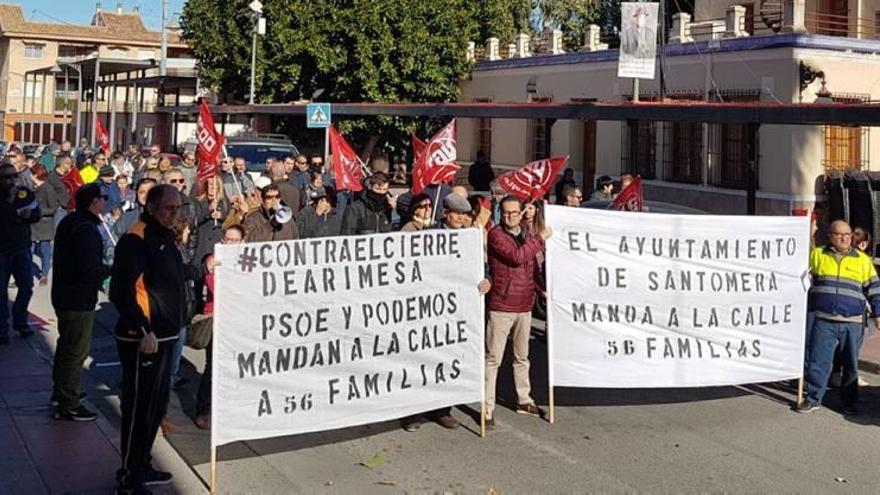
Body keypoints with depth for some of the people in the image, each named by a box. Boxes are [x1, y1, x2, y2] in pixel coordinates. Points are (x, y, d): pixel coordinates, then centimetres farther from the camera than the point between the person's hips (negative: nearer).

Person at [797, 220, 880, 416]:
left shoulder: (862, 260, 10)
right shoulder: (817, 255, 7)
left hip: (852, 323, 1)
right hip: (823, 321, -1)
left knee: (851, 364, 8)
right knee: (817, 360, -3)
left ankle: (849, 401, 20)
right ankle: (813, 398, 8)